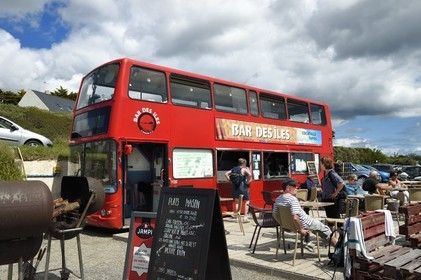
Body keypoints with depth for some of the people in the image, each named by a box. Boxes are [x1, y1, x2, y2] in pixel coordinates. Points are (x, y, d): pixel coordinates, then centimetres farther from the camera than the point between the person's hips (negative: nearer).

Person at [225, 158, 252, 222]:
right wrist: (247, 182, -11)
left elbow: (226, 174, 12)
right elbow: (250, 174, -23)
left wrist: (230, 180, 9)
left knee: (237, 202, 12)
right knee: (247, 201, 8)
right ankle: (245, 217, 2)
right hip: (242, 186, -5)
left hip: (235, 186, 5)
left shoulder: (234, 169, 12)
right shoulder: (244, 169, -4)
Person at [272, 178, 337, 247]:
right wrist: (300, 230, -21)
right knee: (324, 229, 15)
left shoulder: (278, 199, -4)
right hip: (304, 224, -8)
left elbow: (274, 214, 5)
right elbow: (295, 218, -36)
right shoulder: (293, 199, -29)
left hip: (289, 224, 8)